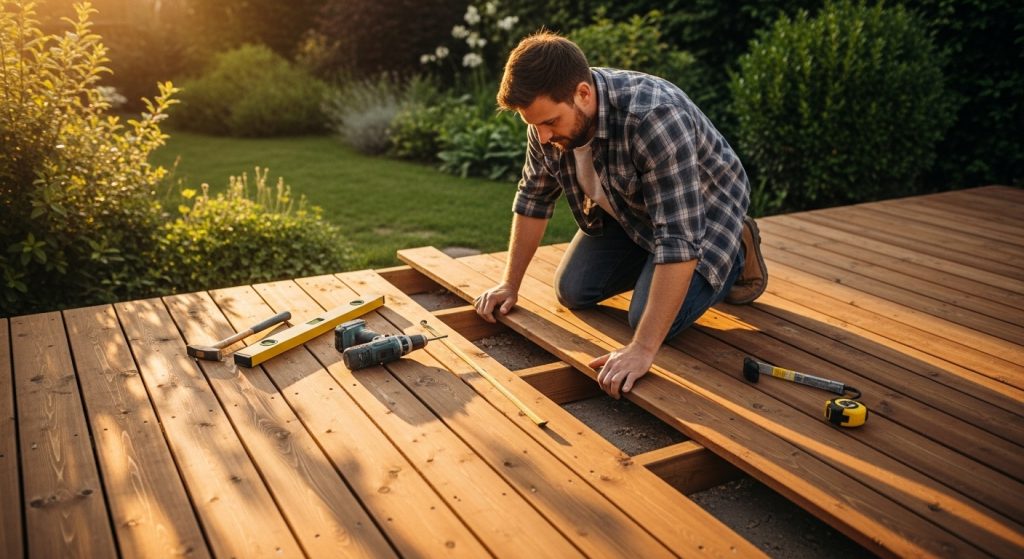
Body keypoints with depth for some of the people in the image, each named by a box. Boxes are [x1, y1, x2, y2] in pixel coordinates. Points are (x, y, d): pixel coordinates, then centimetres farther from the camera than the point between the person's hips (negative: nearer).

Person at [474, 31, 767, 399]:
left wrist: (643, 349, -46)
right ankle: (652, 264, 23)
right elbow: (534, 197, -4)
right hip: (627, 209, 6)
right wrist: (510, 284, -3)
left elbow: (678, 239, -44)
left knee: (652, 320, -19)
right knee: (572, 292, 0)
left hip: (702, 209, -6)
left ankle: (736, 253, 7)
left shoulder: (653, 118, -41)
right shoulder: (548, 115, -19)